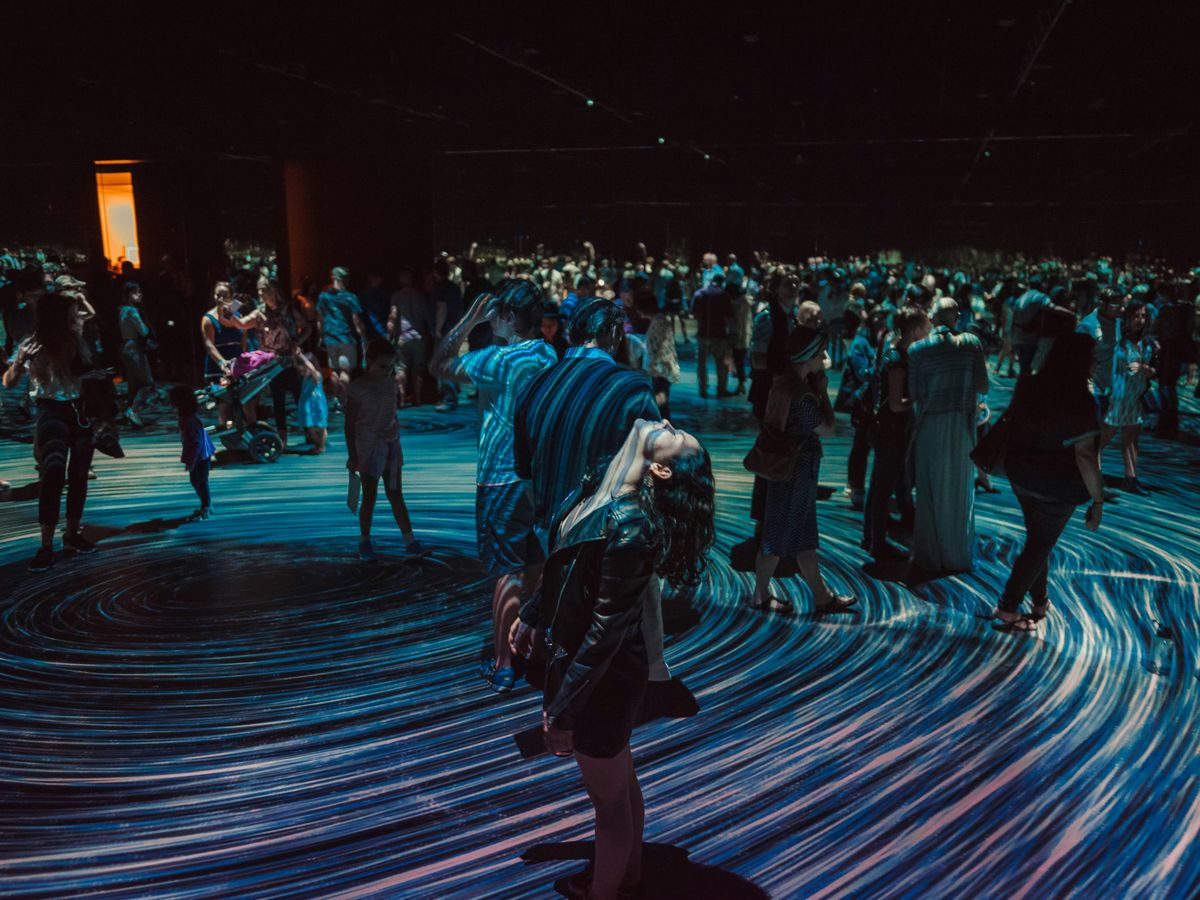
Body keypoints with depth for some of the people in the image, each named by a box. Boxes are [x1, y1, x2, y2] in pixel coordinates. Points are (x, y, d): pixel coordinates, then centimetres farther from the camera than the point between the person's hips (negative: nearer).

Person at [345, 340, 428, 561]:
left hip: (391, 446, 5)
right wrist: (352, 456, -11)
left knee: (396, 495, 6)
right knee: (369, 497, 1)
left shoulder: (391, 383, 3)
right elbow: (349, 424, -11)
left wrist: (395, 429, -1)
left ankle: (410, 543, 4)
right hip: (368, 447, -5)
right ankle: (364, 543, 16)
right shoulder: (357, 389, -13)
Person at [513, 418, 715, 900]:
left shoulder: (627, 523, -31)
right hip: (585, 658, 9)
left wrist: (561, 707, -21)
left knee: (609, 797, 15)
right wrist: (531, 614, 21)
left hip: (604, 674, -9)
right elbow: (567, 569, 11)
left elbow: (608, 626, -27)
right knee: (620, 779, 28)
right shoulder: (604, 486, -5)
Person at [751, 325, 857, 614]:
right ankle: (761, 595, 18)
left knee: (805, 536, 15)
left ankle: (822, 597, 25)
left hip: (784, 468, 10)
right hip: (796, 472, -10)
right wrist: (824, 390, -8)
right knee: (780, 535, 4)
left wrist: (817, 390, 2)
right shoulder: (802, 395, -24)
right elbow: (827, 428, -16)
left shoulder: (782, 383, 5)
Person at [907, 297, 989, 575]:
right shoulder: (971, 343, -7)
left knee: (931, 494, 11)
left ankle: (930, 558, 18)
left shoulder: (918, 349, -10)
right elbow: (983, 387, -7)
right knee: (961, 492, 15)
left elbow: (913, 393, -10)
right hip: (963, 425, 1)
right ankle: (959, 556, 26)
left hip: (930, 427, -1)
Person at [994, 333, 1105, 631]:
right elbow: (1085, 455, -22)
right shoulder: (1080, 402, -21)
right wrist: (1098, 499, -16)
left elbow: (1012, 427, 11)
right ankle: (1007, 611, 8)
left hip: (1022, 478, 6)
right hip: (1059, 487, -6)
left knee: (1037, 540, 22)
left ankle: (1040, 601, 35)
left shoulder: (1028, 388, -2)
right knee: (1040, 545, 8)